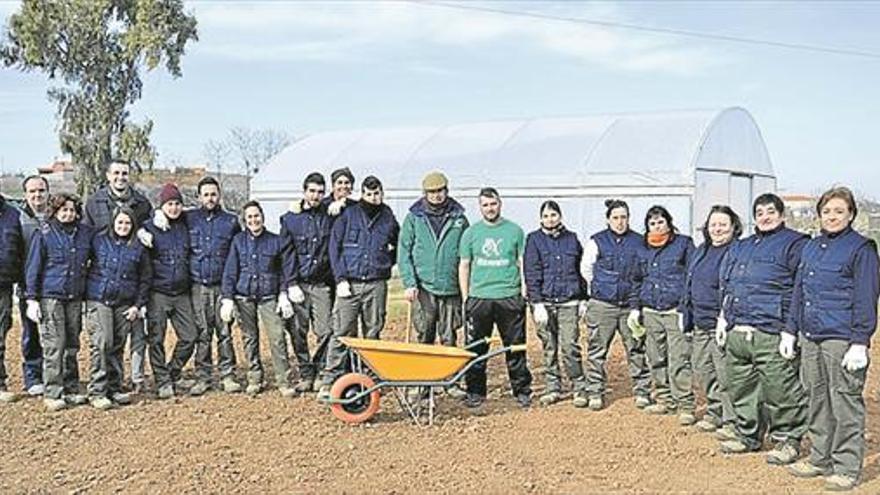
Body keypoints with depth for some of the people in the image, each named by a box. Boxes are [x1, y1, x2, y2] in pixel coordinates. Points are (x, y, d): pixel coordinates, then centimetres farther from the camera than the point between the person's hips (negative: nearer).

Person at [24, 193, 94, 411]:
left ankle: (71, 390, 17)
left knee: (72, 345, 9)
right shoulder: (44, 234, -3)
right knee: (54, 346, -5)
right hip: (51, 297, -4)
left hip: (75, 297, 4)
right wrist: (32, 299, -6)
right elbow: (33, 268, -2)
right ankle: (52, 393, 1)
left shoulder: (86, 233, 7)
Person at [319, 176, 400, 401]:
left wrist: (386, 263, 8)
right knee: (342, 334, -6)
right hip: (349, 283, -2)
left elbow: (398, 248, 26)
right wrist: (340, 278, -7)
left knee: (372, 335, 5)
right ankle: (330, 382, -2)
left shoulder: (388, 219, 11)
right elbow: (334, 248, 2)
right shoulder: (348, 216, 5)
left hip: (377, 285, 2)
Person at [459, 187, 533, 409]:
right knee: (476, 349, 2)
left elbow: (522, 263, 10)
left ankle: (522, 391, 14)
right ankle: (475, 392, 13)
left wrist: (525, 293, 3)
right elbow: (464, 266, 11)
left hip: (510, 298, -1)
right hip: (479, 298, 1)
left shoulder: (514, 231, 7)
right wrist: (465, 298, 6)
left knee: (516, 348, 4)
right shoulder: (471, 233, 9)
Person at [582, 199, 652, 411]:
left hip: (631, 305, 2)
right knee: (597, 350, 2)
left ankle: (642, 391, 17)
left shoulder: (638, 242, 4)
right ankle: (595, 393, 12)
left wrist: (634, 289, 9)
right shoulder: (597, 241, -1)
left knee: (637, 349, 5)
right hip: (602, 306, -1)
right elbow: (586, 268, 8)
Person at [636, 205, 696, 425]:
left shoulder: (683, 243, 0)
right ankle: (664, 400, 22)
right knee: (656, 360, 10)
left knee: (679, 361, -9)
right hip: (651, 312, 5)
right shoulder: (644, 249, 14)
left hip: (676, 311, -5)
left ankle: (685, 406, -4)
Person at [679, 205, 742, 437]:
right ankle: (714, 413, 28)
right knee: (703, 370, 15)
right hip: (700, 325, 9)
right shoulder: (700, 252, 16)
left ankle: (731, 420, 5)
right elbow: (689, 285, 23)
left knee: (725, 374, -5)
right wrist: (685, 313, 20)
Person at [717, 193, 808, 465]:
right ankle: (748, 436, 27)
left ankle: (787, 439, 11)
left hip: (771, 335, -7)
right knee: (741, 389, 13)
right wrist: (723, 318, 19)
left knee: (780, 391, -4)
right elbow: (726, 287, 27)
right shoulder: (739, 248, 22)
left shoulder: (794, 244, 0)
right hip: (736, 333, 7)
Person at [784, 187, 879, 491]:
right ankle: (820, 459, 24)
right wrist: (790, 332, 15)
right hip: (810, 337, 7)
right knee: (817, 400, 13)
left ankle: (847, 468, 8)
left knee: (845, 403, -1)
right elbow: (798, 292, 19)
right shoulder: (811, 247, 15)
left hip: (841, 339, -7)